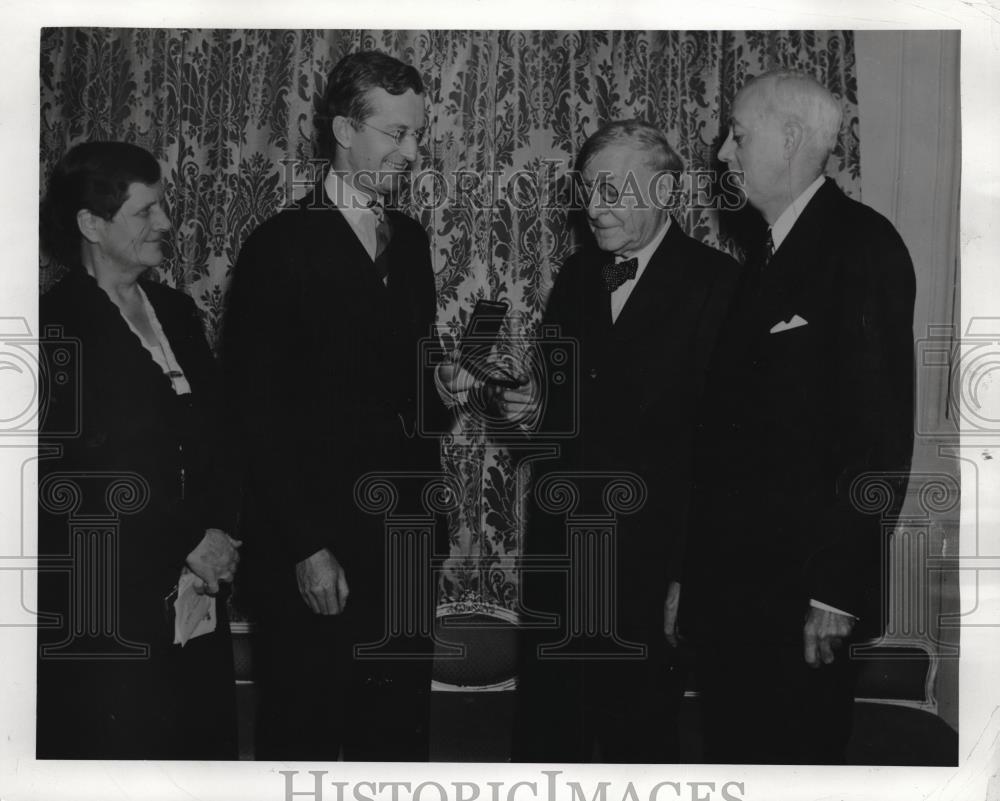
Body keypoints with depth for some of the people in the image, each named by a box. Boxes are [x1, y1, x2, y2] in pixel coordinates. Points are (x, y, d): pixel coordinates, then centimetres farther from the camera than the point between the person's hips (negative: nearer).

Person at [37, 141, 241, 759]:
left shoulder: (176, 311, 13)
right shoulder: (54, 328, -9)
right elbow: (61, 490, -14)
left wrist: (219, 534, -2)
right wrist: (184, 549, -12)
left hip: (196, 605, 6)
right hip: (103, 619, -6)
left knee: (205, 745, 7)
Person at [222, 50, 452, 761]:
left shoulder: (410, 241, 11)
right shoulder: (281, 247, -9)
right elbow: (258, 415, -12)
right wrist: (307, 548, -14)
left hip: (405, 542, 6)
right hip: (313, 553, -6)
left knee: (400, 729, 12)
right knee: (305, 735, 6)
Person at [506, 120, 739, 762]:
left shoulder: (715, 283, -10)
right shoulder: (577, 274, 11)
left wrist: (691, 574, -16)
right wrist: (533, 407, -4)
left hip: (651, 562, -5)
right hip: (557, 546, 5)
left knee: (639, 739, 8)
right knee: (544, 730, 11)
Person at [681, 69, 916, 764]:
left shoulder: (862, 245, -10)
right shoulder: (757, 252, 15)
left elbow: (881, 432, -16)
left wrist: (837, 591, -19)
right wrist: (690, 573, 11)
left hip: (803, 589, -8)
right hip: (728, 582, 8)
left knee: (796, 754, 2)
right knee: (732, 753, 14)